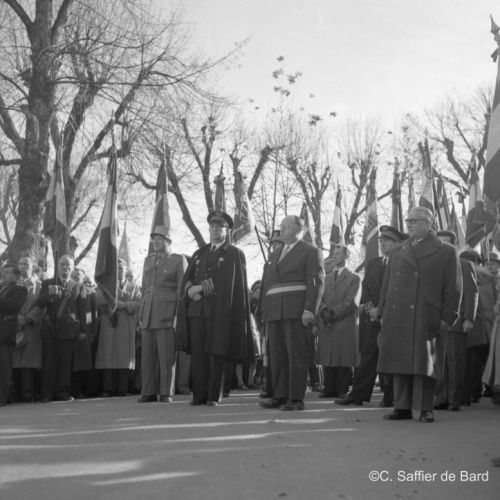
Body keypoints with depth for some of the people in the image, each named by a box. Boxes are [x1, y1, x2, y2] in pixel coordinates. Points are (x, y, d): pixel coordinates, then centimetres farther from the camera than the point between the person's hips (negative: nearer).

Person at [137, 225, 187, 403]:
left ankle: (166, 393, 4)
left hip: (167, 313, -5)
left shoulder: (179, 260, 1)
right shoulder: (148, 260, 18)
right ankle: (148, 392, 9)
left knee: (167, 355, -4)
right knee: (147, 354, 3)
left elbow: (182, 289, -3)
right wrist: (141, 313, 13)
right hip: (148, 314, 5)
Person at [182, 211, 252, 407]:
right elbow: (187, 279, 14)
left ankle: (214, 396, 2)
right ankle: (199, 395, 8)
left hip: (219, 310, -4)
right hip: (196, 309, 4)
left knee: (216, 352, -4)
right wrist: (190, 290, -8)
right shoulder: (199, 254, 21)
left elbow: (226, 281, -9)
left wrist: (200, 288, -9)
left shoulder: (234, 254, 4)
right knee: (198, 353, 2)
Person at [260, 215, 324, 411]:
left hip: (297, 310, -6)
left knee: (297, 353, -6)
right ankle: (280, 396, 9)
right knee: (277, 354, 4)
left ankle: (296, 398, -4)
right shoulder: (274, 256, 24)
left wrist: (310, 310, -16)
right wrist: (265, 312, 13)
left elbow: (316, 282, -5)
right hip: (274, 312, 6)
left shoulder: (311, 252, 4)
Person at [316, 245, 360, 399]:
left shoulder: (354, 278, 5)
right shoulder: (327, 278, 23)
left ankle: (343, 390, 2)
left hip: (345, 324, -4)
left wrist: (334, 313, -13)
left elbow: (352, 302, -5)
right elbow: (321, 298, 14)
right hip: (326, 325, 5)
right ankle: (330, 389, 7)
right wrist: (324, 311, -7)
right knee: (327, 358, 1)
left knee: (343, 359, -4)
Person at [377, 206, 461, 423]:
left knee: (424, 362, -3)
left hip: (425, 318, -4)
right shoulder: (397, 252, 18)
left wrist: (447, 318, -5)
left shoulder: (446, 252, 5)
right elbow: (386, 285, 18)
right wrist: (382, 313, 10)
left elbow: (453, 289, 2)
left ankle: (425, 409, 6)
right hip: (396, 318, 4)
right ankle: (402, 407, 13)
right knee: (400, 362, 5)